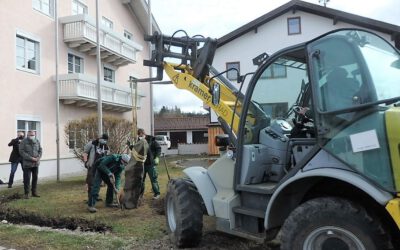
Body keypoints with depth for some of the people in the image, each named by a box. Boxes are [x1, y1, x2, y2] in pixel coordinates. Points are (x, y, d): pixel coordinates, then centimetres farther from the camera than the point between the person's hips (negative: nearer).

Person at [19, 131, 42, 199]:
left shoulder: (37, 141, 5)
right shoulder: (24, 142, -7)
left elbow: (40, 150, 8)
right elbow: (21, 152, -13)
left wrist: (38, 158, -10)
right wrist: (31, 158, -18)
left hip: (36, 163, 4)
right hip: (27, 164, -4)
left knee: (35, 178, 8)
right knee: (27, 179, -3)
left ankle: (34, 192, 18)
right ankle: (26, 193, 6)